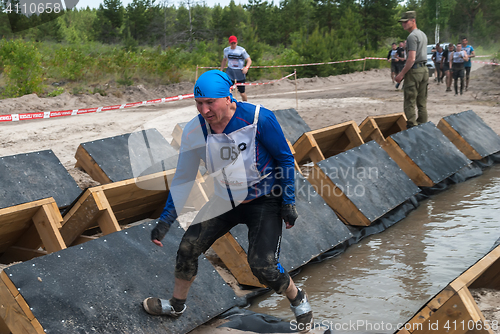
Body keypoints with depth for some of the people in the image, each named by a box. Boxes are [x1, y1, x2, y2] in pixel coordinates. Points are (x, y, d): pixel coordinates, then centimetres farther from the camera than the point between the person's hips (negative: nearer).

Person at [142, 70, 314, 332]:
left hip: (264, 200, -4)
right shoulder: (194, 131, -13)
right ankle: (176, 305, 26)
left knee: (262, 266, -15)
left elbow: (285, 158, -11)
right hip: (226, 200, 5)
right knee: (188, 247, -1)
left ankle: (298, 300, 18)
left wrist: (288, 202, -10)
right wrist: (165, 220, -6)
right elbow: (183, 179, -2)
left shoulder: (259, 118, -25)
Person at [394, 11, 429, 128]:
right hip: (424, 69, 9)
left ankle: (411, 126, -10)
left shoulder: (412, 36, -13)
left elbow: (412, 59, -19)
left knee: (410, 102, -7)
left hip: (414, 70, -9)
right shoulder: (423, 34, 17)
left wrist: (401, 74, -16)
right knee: (422, 102, 12)